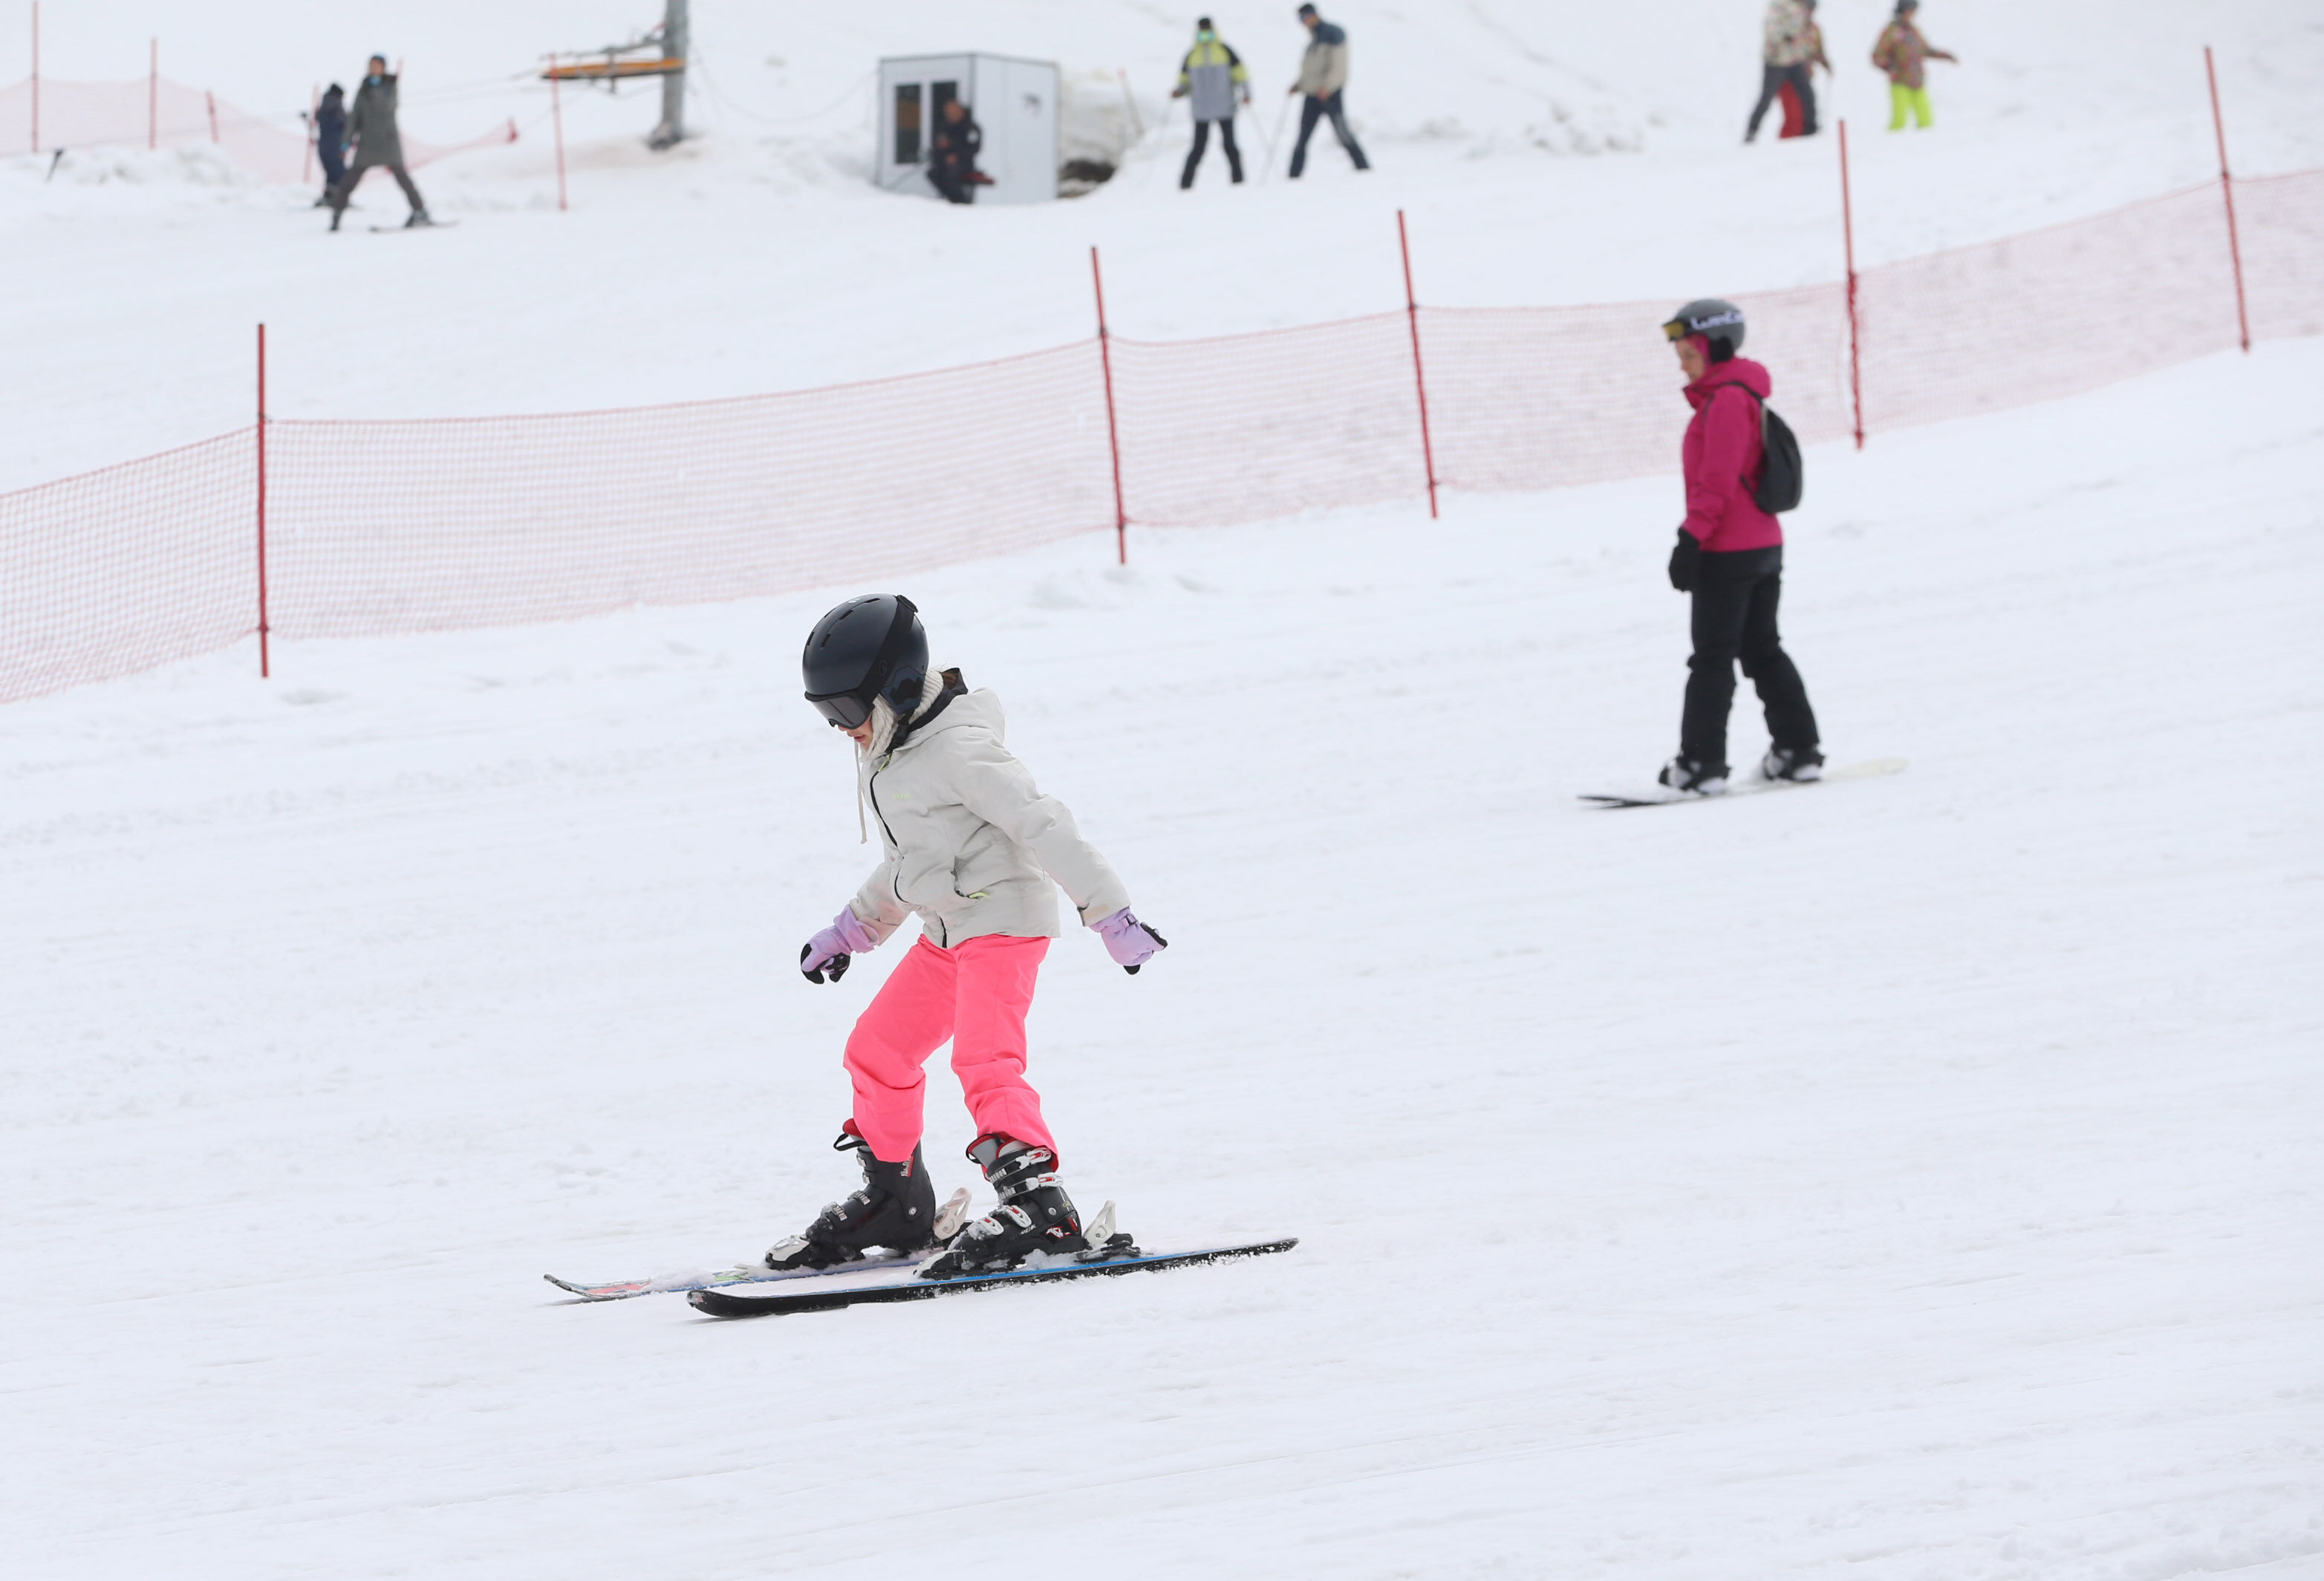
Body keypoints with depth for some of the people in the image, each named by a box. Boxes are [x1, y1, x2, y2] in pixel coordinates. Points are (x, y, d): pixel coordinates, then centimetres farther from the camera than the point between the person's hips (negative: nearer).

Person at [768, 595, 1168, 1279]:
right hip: (946, 929, 10)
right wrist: (853, 928, 34)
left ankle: (1038, 1205, -33)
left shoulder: (959, 752, -20)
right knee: (877, 1052, 15)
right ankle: (895, 1203, 29)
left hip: (1003, 919, -10)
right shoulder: (885, 754, 11)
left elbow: (1043, 825, -23)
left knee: (984, 1060, -25)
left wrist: (1109, 912, -25)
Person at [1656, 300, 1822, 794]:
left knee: (1713, 656, -6)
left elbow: (1717, 479, -22)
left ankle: (1702, 763, -6)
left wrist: (1692, 537, -22)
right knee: (1762, 649, 16)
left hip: (1727, 551, -10)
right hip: (1765, 546, 10)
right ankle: (1797, 749, 17)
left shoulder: (1727, 401, -15)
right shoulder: (1749, 395, 16)